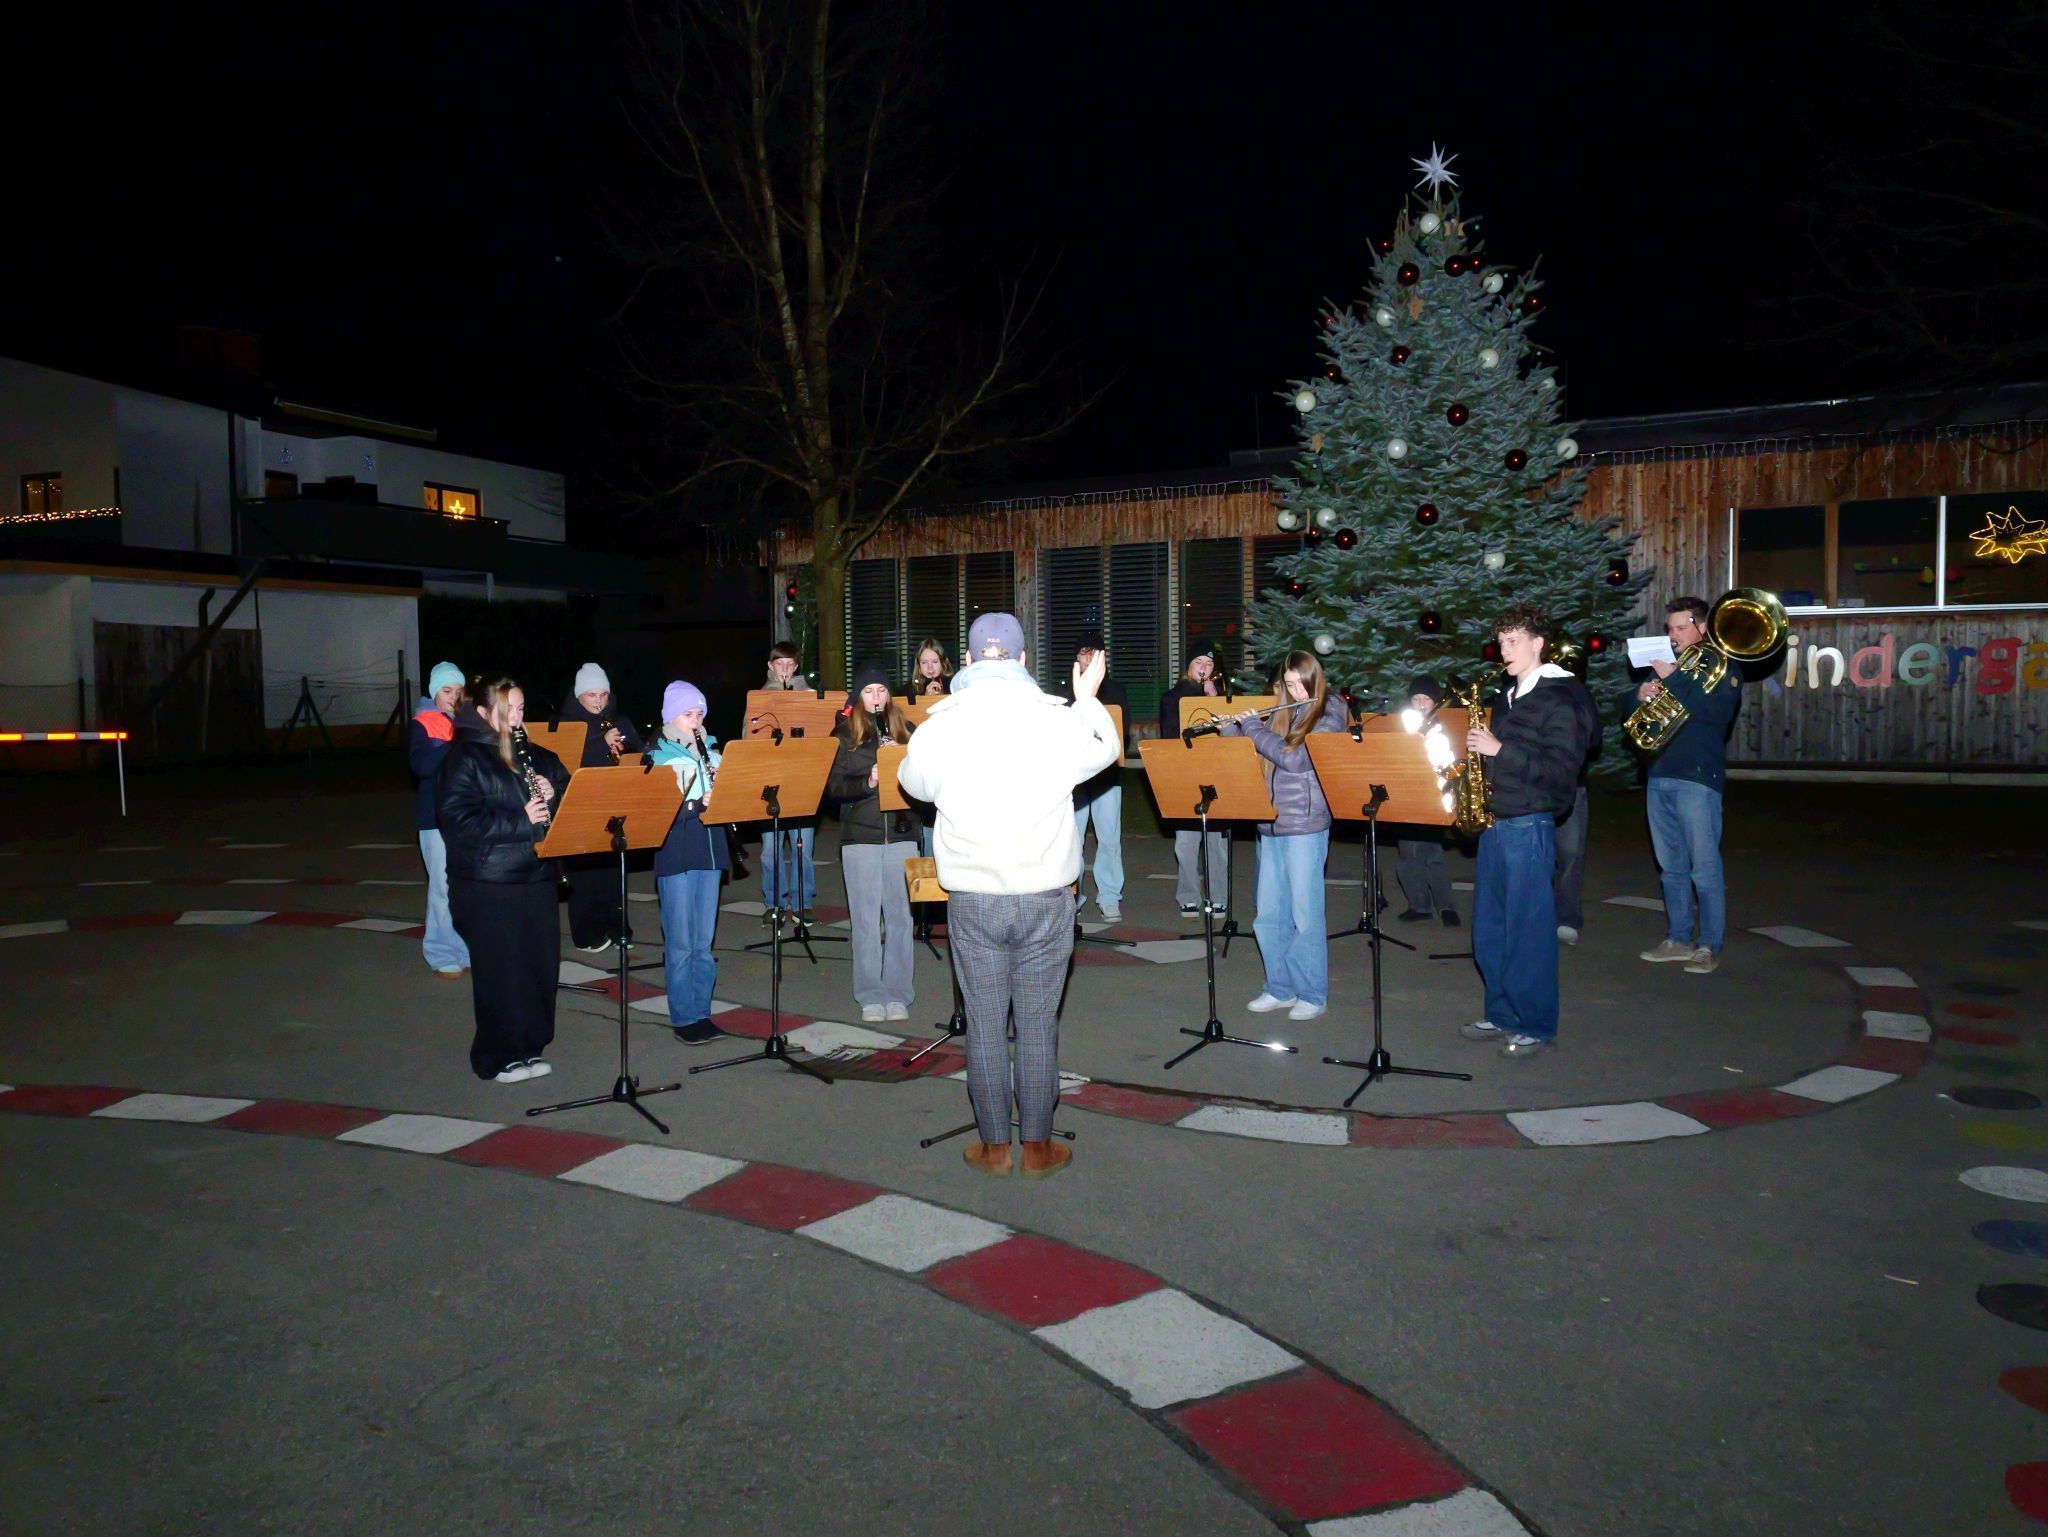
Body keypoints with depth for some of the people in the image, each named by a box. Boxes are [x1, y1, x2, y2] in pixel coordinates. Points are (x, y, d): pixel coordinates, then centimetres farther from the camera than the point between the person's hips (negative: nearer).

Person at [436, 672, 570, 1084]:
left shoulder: (535, 754, 13)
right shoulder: (465, 757, -6)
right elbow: (455, 817, -17)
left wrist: (552, 793, -5)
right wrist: (519, 820, -21)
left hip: (536, 876, 6)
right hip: (487, 884, -6)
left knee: (542, 964, 9)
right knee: (499, 971, 1)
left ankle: (530, 1046, 24)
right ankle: (499, 1057, 15)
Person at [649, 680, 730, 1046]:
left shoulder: (711, 750, 12)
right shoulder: (657, 756, -2)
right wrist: (696, 806, -23)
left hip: (710, 851, 5)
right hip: (675, 855, -5)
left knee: (705, 942, 11)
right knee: (680, 943, -1)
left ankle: (702, 1013, 19)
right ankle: (684, 1019, 8)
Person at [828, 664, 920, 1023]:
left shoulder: (905, 730, 9)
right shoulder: (844, 734, 4)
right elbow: (834, 785, -4)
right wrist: (867, 782, -20)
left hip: (902, 832, 1)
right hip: (860, 835, -1)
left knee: (900, 915, 4)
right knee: (866, 918, 3)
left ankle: (898, 993, 13)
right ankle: (870, 996, 12)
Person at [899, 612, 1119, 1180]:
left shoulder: (940, 725, -7)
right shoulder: (1057, 719, -8)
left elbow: (914, 783, 14)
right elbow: (1106, 751, 14)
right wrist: (1088, 699, 30)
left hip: (973, 900, 0)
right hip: (1046, 898, 0)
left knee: (984, 1025, 11)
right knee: (1039, 1025, 9)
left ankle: (994, 1146, 22)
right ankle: (1038, 1147, 20)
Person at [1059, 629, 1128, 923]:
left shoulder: (1116, 691, 10)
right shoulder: (1065, 691, 8)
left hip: (1107, 773, 0)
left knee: (1109, 838, -1)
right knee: (1071, 838, 0)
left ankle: (1110, 898, 5)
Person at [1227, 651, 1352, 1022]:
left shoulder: (1329, 717, -6)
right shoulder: (1284, 714, 13)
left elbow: (1294, 759, -18)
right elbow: (1259, 754, 22)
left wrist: (1253, 726, -10)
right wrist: (1233, 727, 8)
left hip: (1306, 827, -6)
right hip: (1271, 824, 7)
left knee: (1305, 917, 0)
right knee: (1268, 915, 10)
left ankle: (1313, 995, 12)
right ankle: (1280, 988, 22)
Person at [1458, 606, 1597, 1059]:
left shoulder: (1559, 700, -10)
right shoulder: (1509, 696, 16)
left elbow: (1561, 769, -19)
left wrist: (1499, 749, -21)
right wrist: (1480, 747, 5)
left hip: (1529, 827, -8)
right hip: (1495, 823, 9)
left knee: (1528, 932, -1)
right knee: (1488, 931, 13)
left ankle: (1535, 1026, 11)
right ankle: (1502, 1014, 25)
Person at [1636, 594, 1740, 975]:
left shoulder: (1721, 665, 1)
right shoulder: (1664, 664, 17)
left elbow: (1716, 710, -17)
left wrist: (1674, 678, -19)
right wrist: (1642, 696, -5)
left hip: (1697, 777, -6)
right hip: (1660, 775, 6)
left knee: (1705, 868, -4)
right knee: (1672, 867, 12)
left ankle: (1710, 946, 3)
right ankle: (1679, 939, 20)